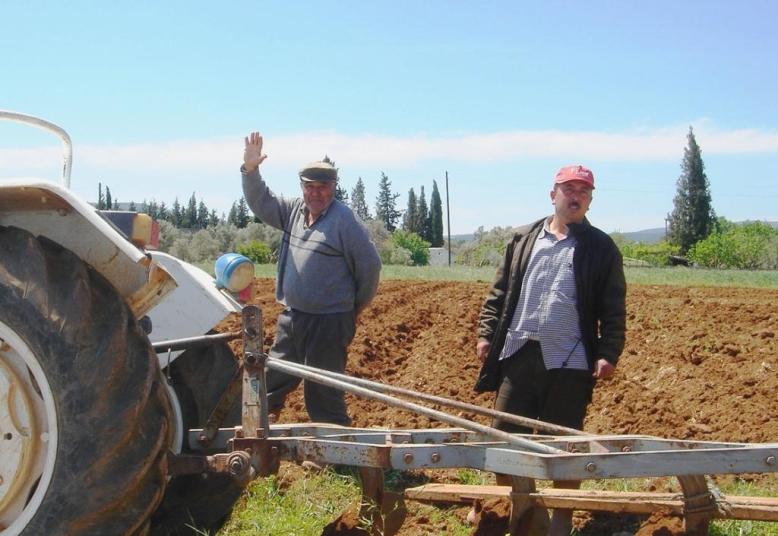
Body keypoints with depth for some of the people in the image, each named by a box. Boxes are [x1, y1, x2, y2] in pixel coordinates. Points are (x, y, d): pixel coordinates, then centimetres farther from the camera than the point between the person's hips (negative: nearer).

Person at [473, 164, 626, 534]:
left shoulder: (601, 248, 4)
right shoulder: (523, 239, 11)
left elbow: (613, 309, 1)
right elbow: (499, 292, 13)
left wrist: (608, 353, -8)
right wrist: (486, 333, 3)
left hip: (569, 362, -2)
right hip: (517, 352, 3)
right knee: (506, 434, 6)